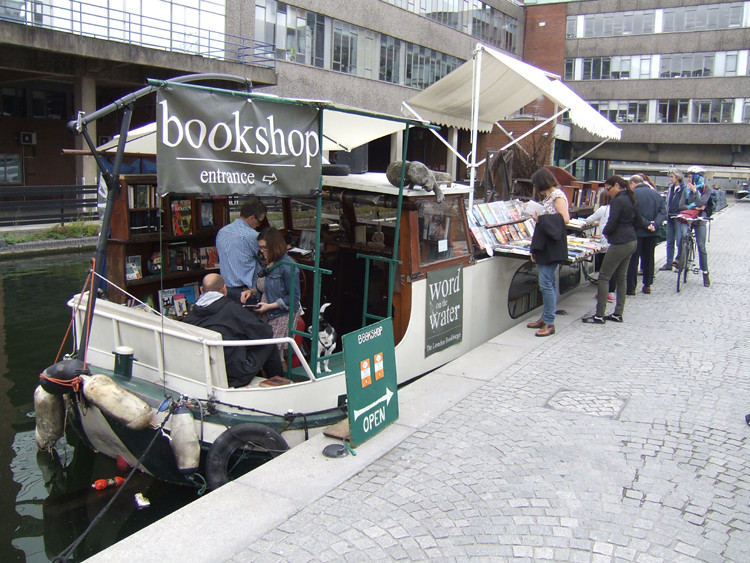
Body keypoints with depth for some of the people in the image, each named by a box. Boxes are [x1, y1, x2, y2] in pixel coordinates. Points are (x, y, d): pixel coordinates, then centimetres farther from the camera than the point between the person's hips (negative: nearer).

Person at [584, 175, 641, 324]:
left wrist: (605, 232, 1)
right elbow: (638, 222, 20)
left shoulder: (618, 201, -16)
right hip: (631, 242, 10)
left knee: (604, 277, -4)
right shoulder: (630, 200, 13)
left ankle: (599, 315, -2)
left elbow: (611, 224, -19)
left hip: (620, 244, -10)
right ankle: (618, 314, 19)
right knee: (621, 277, 14)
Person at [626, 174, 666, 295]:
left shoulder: (632, 194, -9)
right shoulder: (656, 194, 8)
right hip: (652, 232, 5)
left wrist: (647, 224, -15)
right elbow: (663, 212, 1)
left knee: (633, 259, 1)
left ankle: (631, 287, 1)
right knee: (648, 258, 16)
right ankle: (647, 285, 21)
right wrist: (655, 224, -11)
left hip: (636, 232, -5)